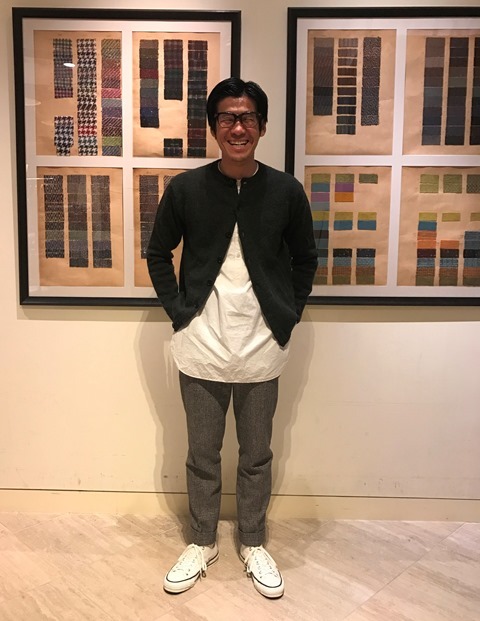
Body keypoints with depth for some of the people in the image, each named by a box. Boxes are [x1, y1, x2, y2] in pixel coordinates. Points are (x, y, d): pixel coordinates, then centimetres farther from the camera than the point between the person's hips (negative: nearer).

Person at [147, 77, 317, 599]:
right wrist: (177, 310, -3)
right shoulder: (185, 189, -5)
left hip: (261, 347, 1)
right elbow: (158, 254, 6)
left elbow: (304, 259, 8)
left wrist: (289, 316, 1)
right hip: (201, 347, 0)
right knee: (202, 454, 14)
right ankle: (202, 542, 36)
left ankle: (253, 544, 36)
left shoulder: (286, 191, -3)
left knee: (257, 455, 15)